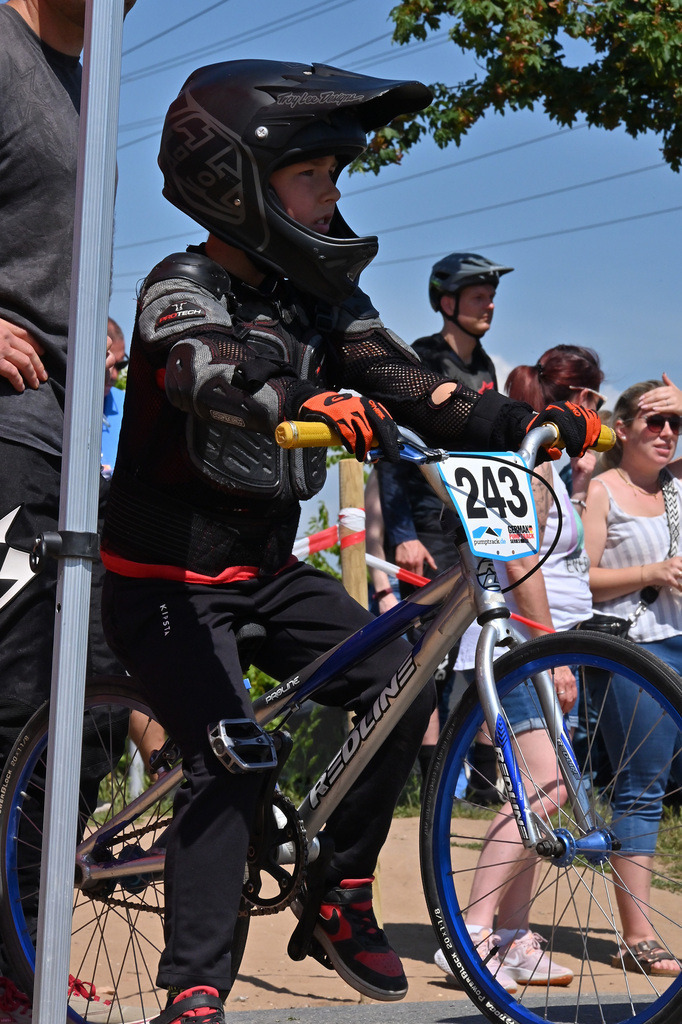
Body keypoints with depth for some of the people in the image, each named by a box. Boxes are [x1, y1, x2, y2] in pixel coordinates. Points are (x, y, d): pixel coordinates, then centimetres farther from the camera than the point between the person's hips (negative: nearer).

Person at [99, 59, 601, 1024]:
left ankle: (343, 891, 10)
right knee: (229, 764, -18)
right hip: (168, 576, -7)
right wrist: (301, 405, -59)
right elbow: (200, 369, -39)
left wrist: (533, 420, -19)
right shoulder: (184, 287, -17)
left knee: (401, 685, -7)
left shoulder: (318, 295, 4)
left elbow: (401, 382, -5)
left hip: (265, 566, 7)